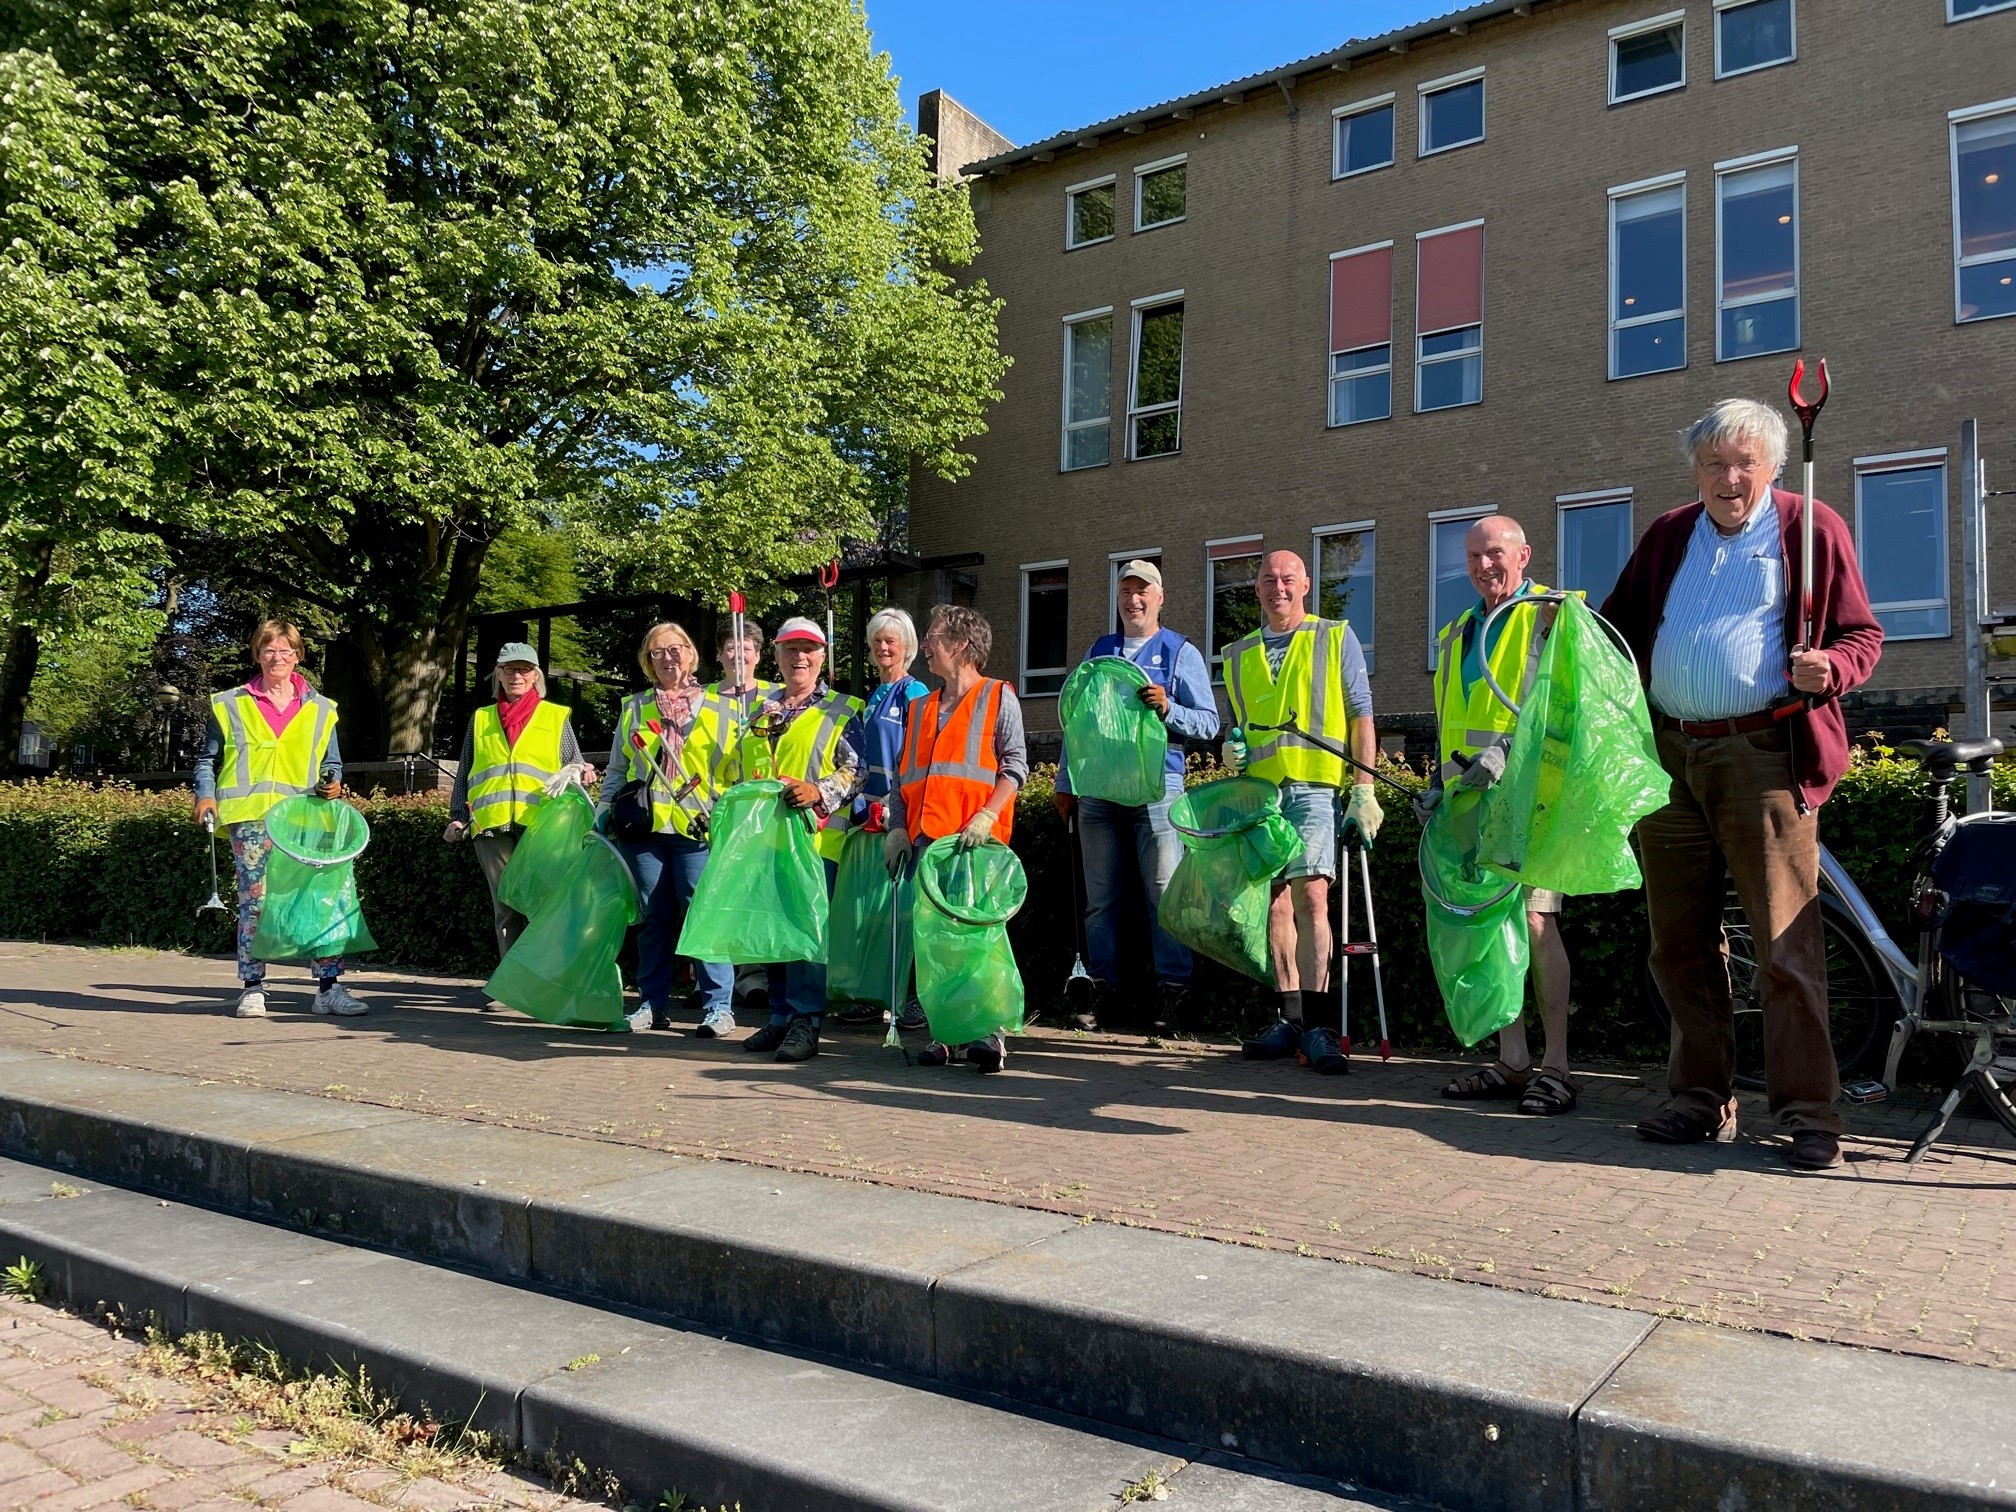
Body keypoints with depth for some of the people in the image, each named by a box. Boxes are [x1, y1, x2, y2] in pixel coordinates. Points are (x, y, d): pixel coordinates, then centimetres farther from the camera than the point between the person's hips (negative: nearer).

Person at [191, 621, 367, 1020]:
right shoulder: (231, 705, 13)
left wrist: (332, 781, 0)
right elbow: (207, 759, 15)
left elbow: (332, 762, 22)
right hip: (250, 817, -1)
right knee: (253, 902, -3)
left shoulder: (320, 709, 17)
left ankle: (329, 987, -4)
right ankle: (252, 988, 6)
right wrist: (206, 795, -2)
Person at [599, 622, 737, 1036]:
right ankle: (653, 1003, 13)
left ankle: (718, 1006, -4)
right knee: (652, 917, 4)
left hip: (697, 826, -3)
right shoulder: (634, 708, 18)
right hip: (643, 824, 3)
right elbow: (616, 770, 22)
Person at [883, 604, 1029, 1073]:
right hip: (925, 839, 6)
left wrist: (985, 817, -16)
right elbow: (903, 776, 21)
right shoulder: (921, 708, 23)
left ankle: (989, 1032, -5)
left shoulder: (998, 697, 6)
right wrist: (897, 829, 7)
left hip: (977, 841, -5)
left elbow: (1014, 766, -3)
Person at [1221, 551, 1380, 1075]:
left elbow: (1361, 716, 4)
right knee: (1275, 903, 5)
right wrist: (1232, 750, 2)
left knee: (1310, 896, -17)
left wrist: (1363, 789, -5)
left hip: (1313, 790, -4)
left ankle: (1317, 1026, -15)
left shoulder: (1336, 638, 8)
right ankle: (1290, 1020, 13)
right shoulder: (1238, 654, 18)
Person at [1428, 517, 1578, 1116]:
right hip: (1472, 797, 7)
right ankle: (1512, 1060, 13)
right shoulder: (1456, 634, 23)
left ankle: (1555, 1065, -4)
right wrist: (1441, 782, 20)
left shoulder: (1552, 616, 1)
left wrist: (1508, 751, -23)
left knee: (1534, 918, -12)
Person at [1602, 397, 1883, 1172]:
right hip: (1669, 757, 5)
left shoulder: (1811, 527, 4)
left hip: (1764, 757, -5)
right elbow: (1619, 626, 23)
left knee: (1786, 942, -6)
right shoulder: (1667, 535, 17)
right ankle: (1702, 1098, 19)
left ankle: (1809, 1112, 2)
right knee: (1681, 941, 8)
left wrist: (1830, 668, -17)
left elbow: (1862, 634, 4)